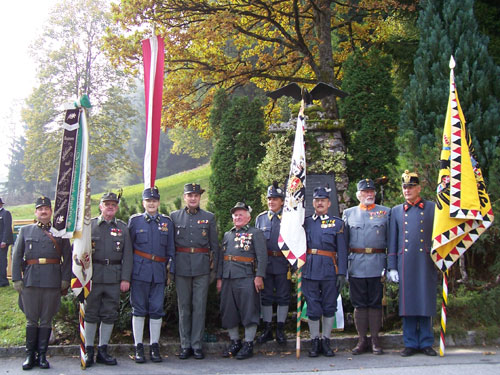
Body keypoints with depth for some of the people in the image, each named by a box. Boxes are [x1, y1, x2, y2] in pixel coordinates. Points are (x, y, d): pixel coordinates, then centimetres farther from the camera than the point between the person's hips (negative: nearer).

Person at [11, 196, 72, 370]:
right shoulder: (25, 231, 10)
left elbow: (67, 258, 6)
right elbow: (17, 256, 7)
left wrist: (65, 279, -2)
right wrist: (16, 279, -1)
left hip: (52, 282, 0)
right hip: (30, 281, 0)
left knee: (46, 320, 5)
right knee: (31, 320, 5)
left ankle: (42, 355, 14)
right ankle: (30, 355, 15)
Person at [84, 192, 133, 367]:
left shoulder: (123, 227, 9)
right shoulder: (89, 225, 6)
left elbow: (127, 255, 6)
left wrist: (125, 278, -1)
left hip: (114, 278, 2)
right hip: (93, 276, -1)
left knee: (110, 314, 5)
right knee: (91, 313, 3)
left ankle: (103, 350, 16)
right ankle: (88, 350, 13)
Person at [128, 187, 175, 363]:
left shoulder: (166, 222, 10)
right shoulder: (135, 220, 6)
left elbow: (170, 248, 13)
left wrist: (171, 270, 6)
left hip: (159, 271, 1)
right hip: (139, 271, -1)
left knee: (157, 309, 3)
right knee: (139, 309, 2)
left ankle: (154, 346, 13)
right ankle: (138, 347, 10)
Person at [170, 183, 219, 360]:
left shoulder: (209, 217, 8)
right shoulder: (174, 216, 8)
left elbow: (214, 245, 10)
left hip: (202, 267, 0)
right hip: (181, 267, 1)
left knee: (199, 307, 1)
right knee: (184, 307, 5)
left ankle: (197, 344, 9)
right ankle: (185, 345, 13)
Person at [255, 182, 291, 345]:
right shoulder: (260, 218, 9)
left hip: (283, 263, -2)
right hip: (265, 263, 2)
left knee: (283, 297, 4)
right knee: (266, 297, 7)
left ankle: (280, 330, 15)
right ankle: (267, 330, 16)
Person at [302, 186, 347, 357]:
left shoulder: (337, 223, 7)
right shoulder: (305, 222, 12)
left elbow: (342, 250, 3)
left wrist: (342, 273, -4)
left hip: (329, 269, -1)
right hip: (309, 270, 1)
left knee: (329, 307, 5)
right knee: (313, 308, 2)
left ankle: (326, 341, 16)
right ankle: (315, 342, 14)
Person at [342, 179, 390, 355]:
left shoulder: (386, 212, 10)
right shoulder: (349, 213, 12)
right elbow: (343, 241, 12)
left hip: (377, 264, -1)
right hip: (356, 265, 1)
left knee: (376, 302, 3)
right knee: (359, 303, 4)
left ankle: (375, 339, 11)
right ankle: (362, 340, 11)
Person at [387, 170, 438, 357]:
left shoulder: (432, 208, 5)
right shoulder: (396, 211, 11)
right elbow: (392, 241, 10)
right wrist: (392, 267, 4)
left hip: (426, 263, -1)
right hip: (405, 263, 2)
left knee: (426, 302, 3)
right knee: (407, 303, 3)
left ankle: (426, 343, 14)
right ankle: (411, 343, 12)